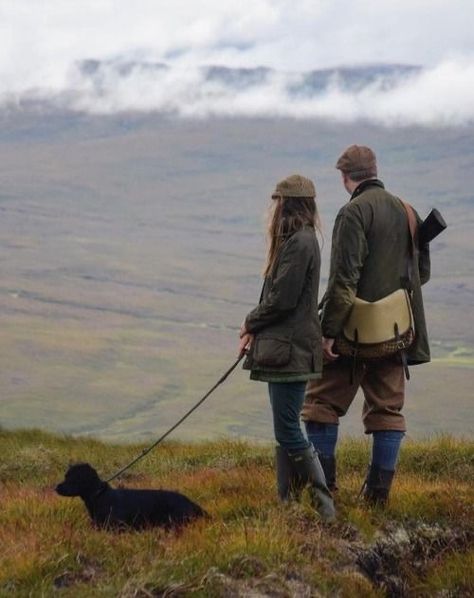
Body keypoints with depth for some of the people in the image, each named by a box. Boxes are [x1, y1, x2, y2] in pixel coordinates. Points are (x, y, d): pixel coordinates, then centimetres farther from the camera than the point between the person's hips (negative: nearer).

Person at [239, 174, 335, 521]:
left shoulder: (299, 243, -16)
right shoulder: (299, 241, 15)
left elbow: (282, 299, -19)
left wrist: (251, 323, -2)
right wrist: (255, 331, 6)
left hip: (290, 350, -10)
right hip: (283, 349, 10)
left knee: (288, 431, -9)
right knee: (286, 431, 12)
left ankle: (324, 504, -8)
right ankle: (288, 502, 17)